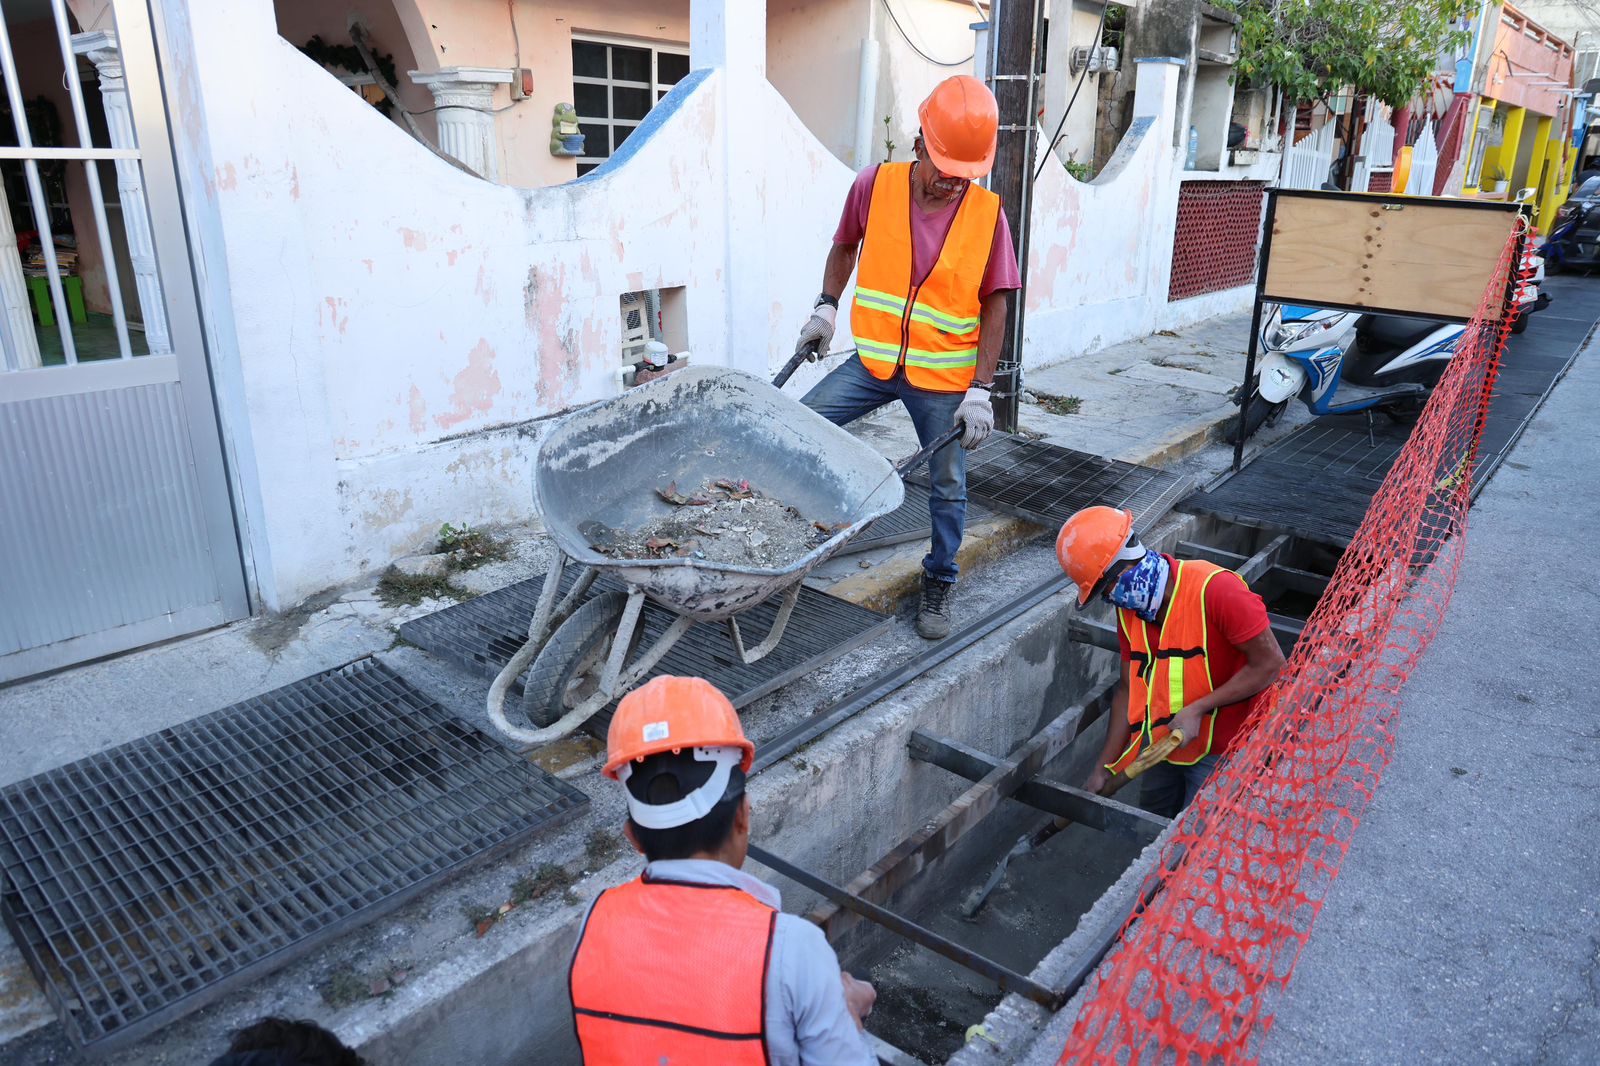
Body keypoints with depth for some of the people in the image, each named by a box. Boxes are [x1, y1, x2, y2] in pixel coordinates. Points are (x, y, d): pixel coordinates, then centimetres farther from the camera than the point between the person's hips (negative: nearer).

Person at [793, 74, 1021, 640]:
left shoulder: (987, 213, -11)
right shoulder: (875, 186, -8)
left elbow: (994, 306, -6)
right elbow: (845, 245, 13)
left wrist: (981, 391, -10)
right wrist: (826, 307, 5)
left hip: (944, 376, -1)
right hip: (874, 361, 2)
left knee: (948, 487, 7)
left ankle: (940, 582, 29)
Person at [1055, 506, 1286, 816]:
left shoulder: (1215, 590, -28)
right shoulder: (1129, 608, -4)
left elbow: (1269, 664, -22)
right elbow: (1129, 688, 1)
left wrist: (1196, 710, -25)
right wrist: (1103, 768, 2)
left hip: (1218, 752, -6)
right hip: (1160, 741, 7)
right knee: (1154, 814, 23)